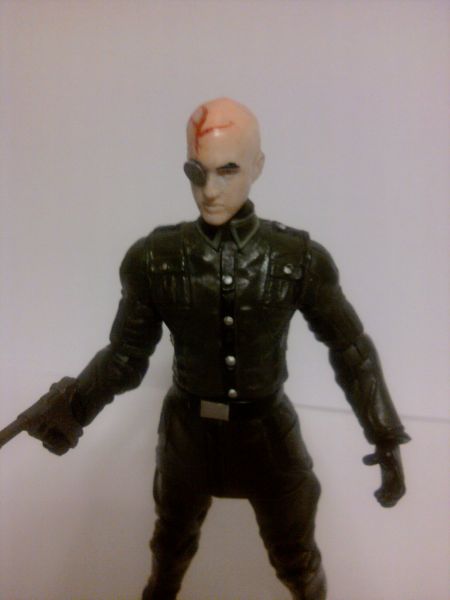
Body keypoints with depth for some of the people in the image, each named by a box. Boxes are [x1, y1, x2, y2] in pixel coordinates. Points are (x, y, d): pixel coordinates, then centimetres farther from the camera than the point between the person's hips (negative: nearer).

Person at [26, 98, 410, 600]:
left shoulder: (300, 260, -18)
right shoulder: (154, 259, -16)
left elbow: (351, 349, -7)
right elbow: (127, 353, -8)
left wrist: (386, 439, -9)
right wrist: (75, 405, -25)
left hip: (269, 432, -1)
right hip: (187, 430, 1)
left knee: (296, 559, 24)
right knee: (171, 542, 31)